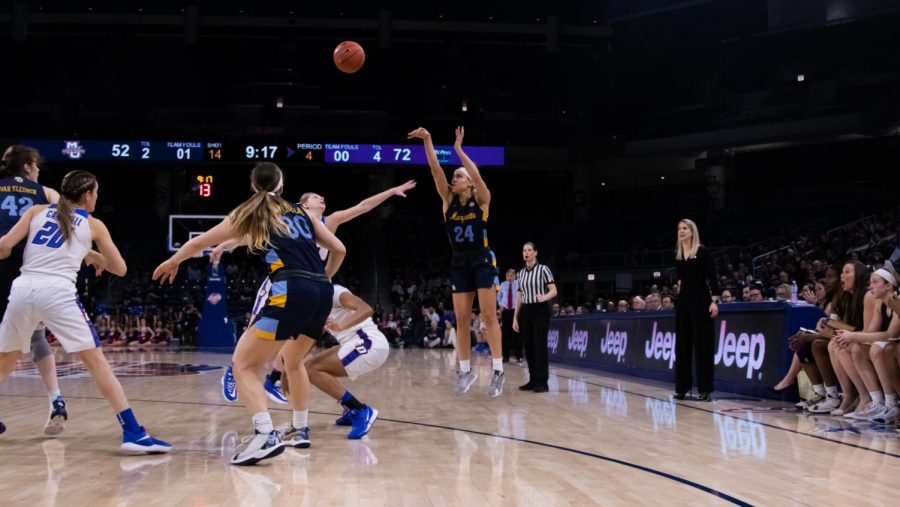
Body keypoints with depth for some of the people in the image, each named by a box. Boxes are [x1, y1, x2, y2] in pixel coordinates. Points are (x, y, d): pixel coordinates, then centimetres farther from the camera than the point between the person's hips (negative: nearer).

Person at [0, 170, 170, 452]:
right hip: (58, 292, -3)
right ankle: (133, 433, -8)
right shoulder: (93, 225, 14)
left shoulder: (37, 211, 18)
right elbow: (120, 269, 17)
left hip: (23, 288, 3)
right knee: (97, 362, -3)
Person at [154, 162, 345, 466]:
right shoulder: (302, 214, 24)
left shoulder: (249, 215, 15)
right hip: (322, 293, 6)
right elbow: (339, 250, 23)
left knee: (244, 365, -1)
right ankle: (300, 430, 35)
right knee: (293, 361, 29)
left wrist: (172, 262, 43)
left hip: (290, 292, -6)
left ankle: (266, 436, -20)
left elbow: (200, 242, 25)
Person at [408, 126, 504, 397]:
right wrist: (427, 141, -18)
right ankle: (465, 370, 12)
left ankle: (498, 370, -3)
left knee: (488, 315, -6)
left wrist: (459, 149, -25)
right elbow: (436, 171, -8)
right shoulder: (448, 201, 4)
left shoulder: (481, 200, -4)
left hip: (482, 261, -4)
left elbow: (477, 175, -24)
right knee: (462, 319, 4)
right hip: (459, 264, 4)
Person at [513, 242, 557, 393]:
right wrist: (515, 317, 10)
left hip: (540, 311, -6)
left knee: (540, 346, -9)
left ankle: (542, 382, -6)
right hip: (525, 312, 6)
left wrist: (544, 297, -30)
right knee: (529, 347, 5)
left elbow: (553, 291, -9)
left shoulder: (543, 269, -4)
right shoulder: (521, 273, 12)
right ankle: (533, 380, 11)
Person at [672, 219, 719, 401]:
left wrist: (714, 300, -17)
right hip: (683, 301, 6)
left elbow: (712, 277, -10)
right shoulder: (677, 254, 9)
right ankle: (682, 387, 15)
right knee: (682, 343, 8)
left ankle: (705, 389, -3)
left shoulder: (703, 252, -7)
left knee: (702, 344, -5)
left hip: (700, 300, -6)